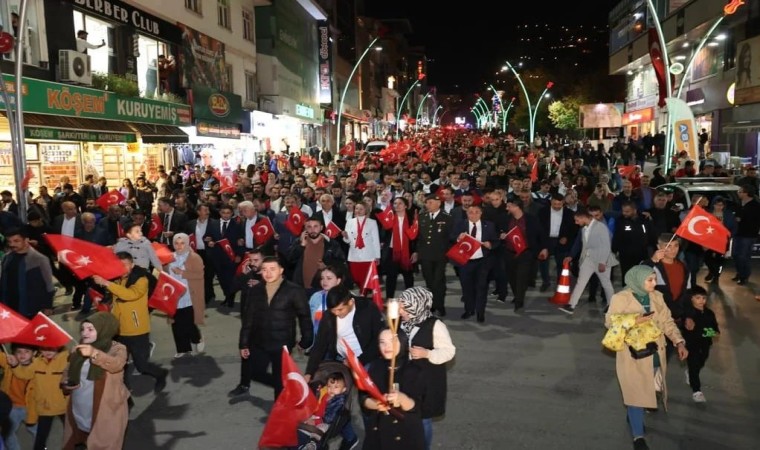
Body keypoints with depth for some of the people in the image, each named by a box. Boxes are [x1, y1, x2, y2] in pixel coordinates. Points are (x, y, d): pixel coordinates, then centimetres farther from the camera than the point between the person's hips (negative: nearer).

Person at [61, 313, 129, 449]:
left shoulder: (117, 349, -9)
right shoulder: (79, 350, 9)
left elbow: (116, 365, -30)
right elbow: (69, 371, 22)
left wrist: (95, 354, -45)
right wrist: (66, 383, 0)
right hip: (78, 413, 6)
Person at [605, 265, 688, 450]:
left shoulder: (657, 297, 3)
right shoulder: (621, 298, -13)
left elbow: (667, 321, 4)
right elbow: (610, 322, -10)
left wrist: (679, 342, -8)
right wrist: (634, 321, -23)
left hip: (655, 353, 5)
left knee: (650, 389, 16)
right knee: (636, 392, 0)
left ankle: (633, 417, 43)